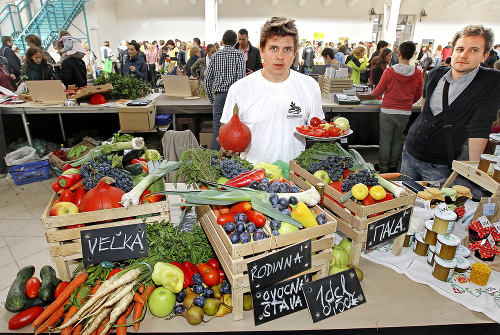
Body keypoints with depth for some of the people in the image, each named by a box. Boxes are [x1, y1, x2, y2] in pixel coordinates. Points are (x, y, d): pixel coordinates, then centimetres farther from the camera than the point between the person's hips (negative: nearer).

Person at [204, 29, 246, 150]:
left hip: (219, 96, 2)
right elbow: (241, 77, -10)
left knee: (217, 128, 4)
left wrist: (211, 98, 16)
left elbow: (207, 78, 7)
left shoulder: (215, 55, 10)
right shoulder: (239, 54, 1)